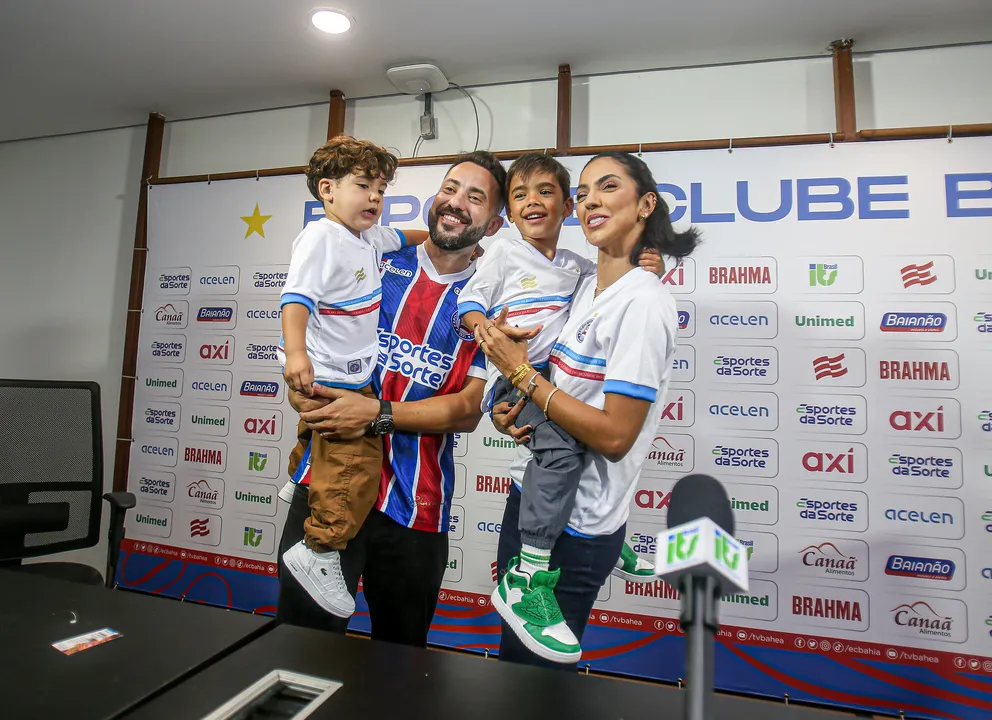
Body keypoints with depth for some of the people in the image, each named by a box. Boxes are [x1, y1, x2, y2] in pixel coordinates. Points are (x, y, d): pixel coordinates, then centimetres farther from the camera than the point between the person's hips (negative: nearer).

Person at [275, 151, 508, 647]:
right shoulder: (375, 266, 5)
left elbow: (468, 410, -7)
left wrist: (377, 413, -17)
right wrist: (302, 391, -11)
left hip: (416, 505, 1)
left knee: (400, 653, 20)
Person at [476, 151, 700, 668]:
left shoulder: (643, 302, -19)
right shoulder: (586, 287, 7)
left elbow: (614, 435, -23)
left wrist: (519, 371, -19)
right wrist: (509, 411, -3)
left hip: (574, 528, -8)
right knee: (512, 659, 24)